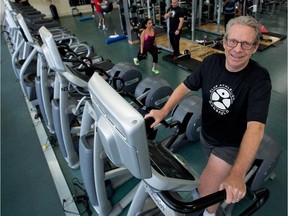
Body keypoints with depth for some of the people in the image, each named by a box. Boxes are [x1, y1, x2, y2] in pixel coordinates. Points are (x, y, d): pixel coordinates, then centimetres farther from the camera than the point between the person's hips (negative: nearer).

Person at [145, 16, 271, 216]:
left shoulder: (259, 78, -26)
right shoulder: (211, 62, -14)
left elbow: (255, 126, -37)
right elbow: (186, 86, -4)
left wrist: (237, 174, -50)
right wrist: (164, 111, -20)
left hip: (232, 144, -4)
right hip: (206, 134, 5)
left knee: (207, 191, -9)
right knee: (215, 167, 27)